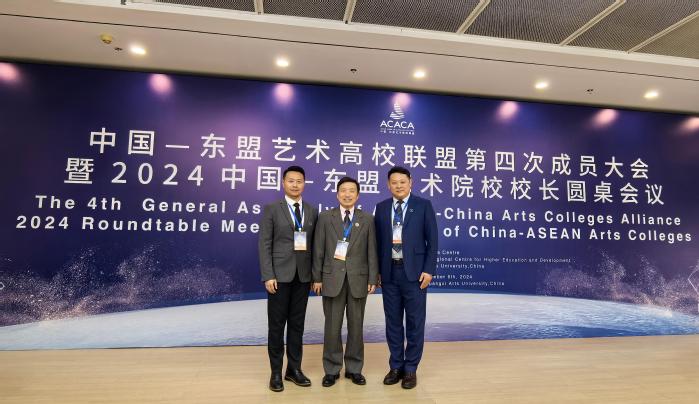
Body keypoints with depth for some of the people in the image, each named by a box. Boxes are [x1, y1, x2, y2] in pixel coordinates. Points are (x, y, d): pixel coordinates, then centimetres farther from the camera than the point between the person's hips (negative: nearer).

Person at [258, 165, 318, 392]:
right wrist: (268, 276, -13)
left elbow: (314, 244, 8)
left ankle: (294, 369, 24)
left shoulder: (312, 211, 8)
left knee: (297, 323, 11)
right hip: (280, 274, -3)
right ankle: (276, 372, 19)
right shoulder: (271, 209, -2)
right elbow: (264, 245, -6)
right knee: (277, 324, 6)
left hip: (303, 275, 3)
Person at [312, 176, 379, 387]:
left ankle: (354, 368, 25)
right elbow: (318, 250, 1)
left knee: (356, 325, 10)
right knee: (332, 326, 6)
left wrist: (373, 279, -3)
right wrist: (317, 277, -2)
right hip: (332, 278, -1)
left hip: (358, 279, 1)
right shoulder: (325, 217, 2)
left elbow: (372, 251, 2)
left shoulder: (367, 219, 4)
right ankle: (332, 369, 21)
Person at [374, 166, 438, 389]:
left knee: (415, 322, 6)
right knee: (393, 321, 11)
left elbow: (432, 240, -3)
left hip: (414, 271, -3)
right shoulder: (381, 207, 7)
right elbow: (378, 241, 8)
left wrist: (428, 270, -9)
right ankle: (396, 366, 26)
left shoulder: (423, 205, -1)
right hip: (389, 272, 3)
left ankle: (411, 369, 20)